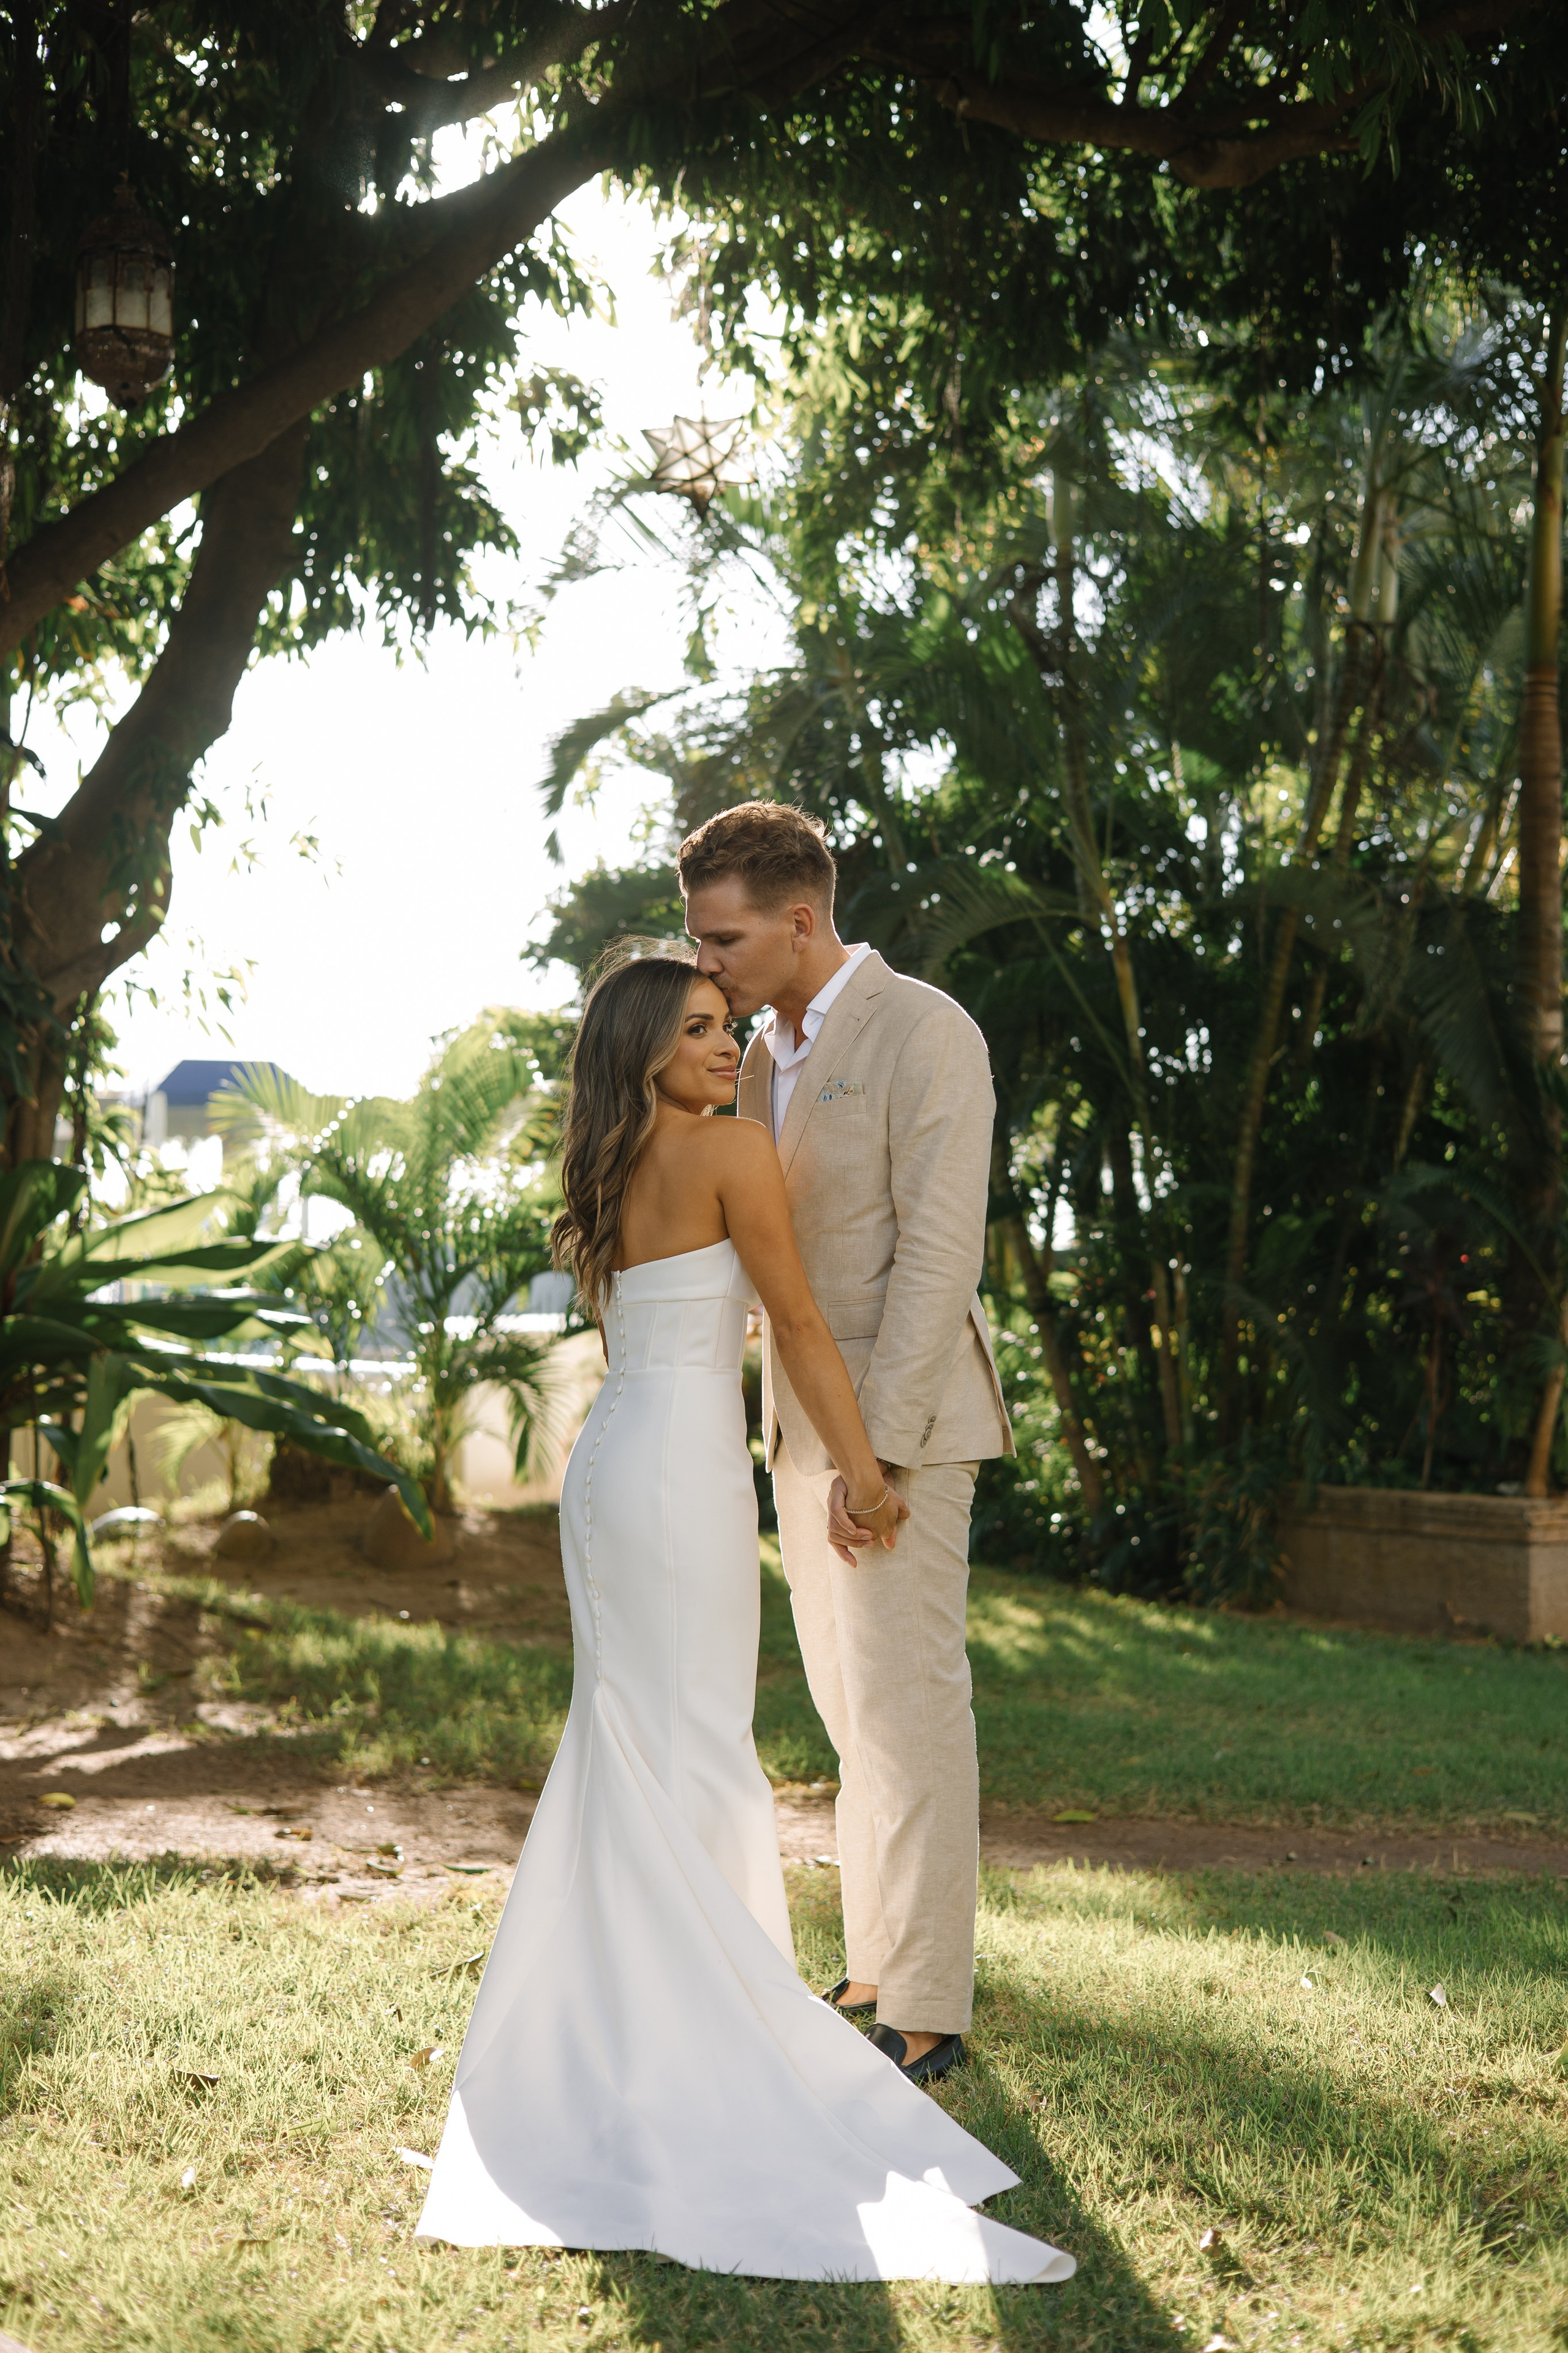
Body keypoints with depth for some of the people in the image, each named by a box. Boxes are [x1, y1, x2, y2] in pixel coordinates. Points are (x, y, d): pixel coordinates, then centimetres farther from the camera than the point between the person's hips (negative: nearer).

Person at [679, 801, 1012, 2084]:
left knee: (906, 1705, -4)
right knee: (852, 1707, 14)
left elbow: (940, 1252, -18)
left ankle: (925, 2013, 4)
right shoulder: (767, 1054, 14)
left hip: (900, 1417, -8)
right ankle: (878, 1965, 25)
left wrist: (880, 1445, -21)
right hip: (803, 1421, 8)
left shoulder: (925, 1032, -13)